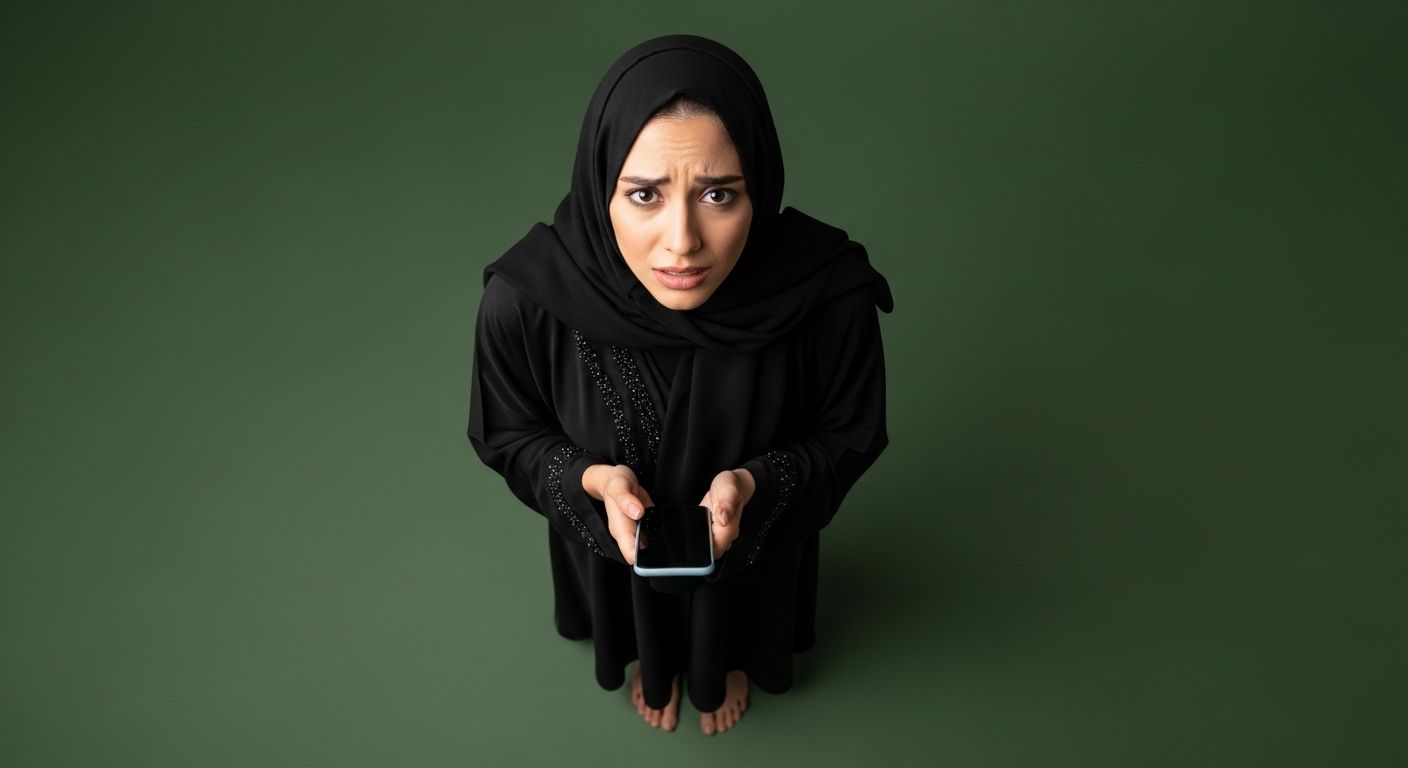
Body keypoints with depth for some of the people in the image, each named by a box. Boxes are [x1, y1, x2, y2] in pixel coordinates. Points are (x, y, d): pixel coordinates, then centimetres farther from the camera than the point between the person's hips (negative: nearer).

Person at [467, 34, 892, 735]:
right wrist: (594, 481, -33)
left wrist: (751, 484, -33)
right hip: (611, 521, 0)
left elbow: (847, 435, -16)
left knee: (734, 606, 33)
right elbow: (510, 438, -14)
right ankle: (650, 656, 70)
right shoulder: (524, 299, -35)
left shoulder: (828, 294, -36)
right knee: (635, 604, 33)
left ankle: (728, 659, 69)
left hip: (754, 523, 0)